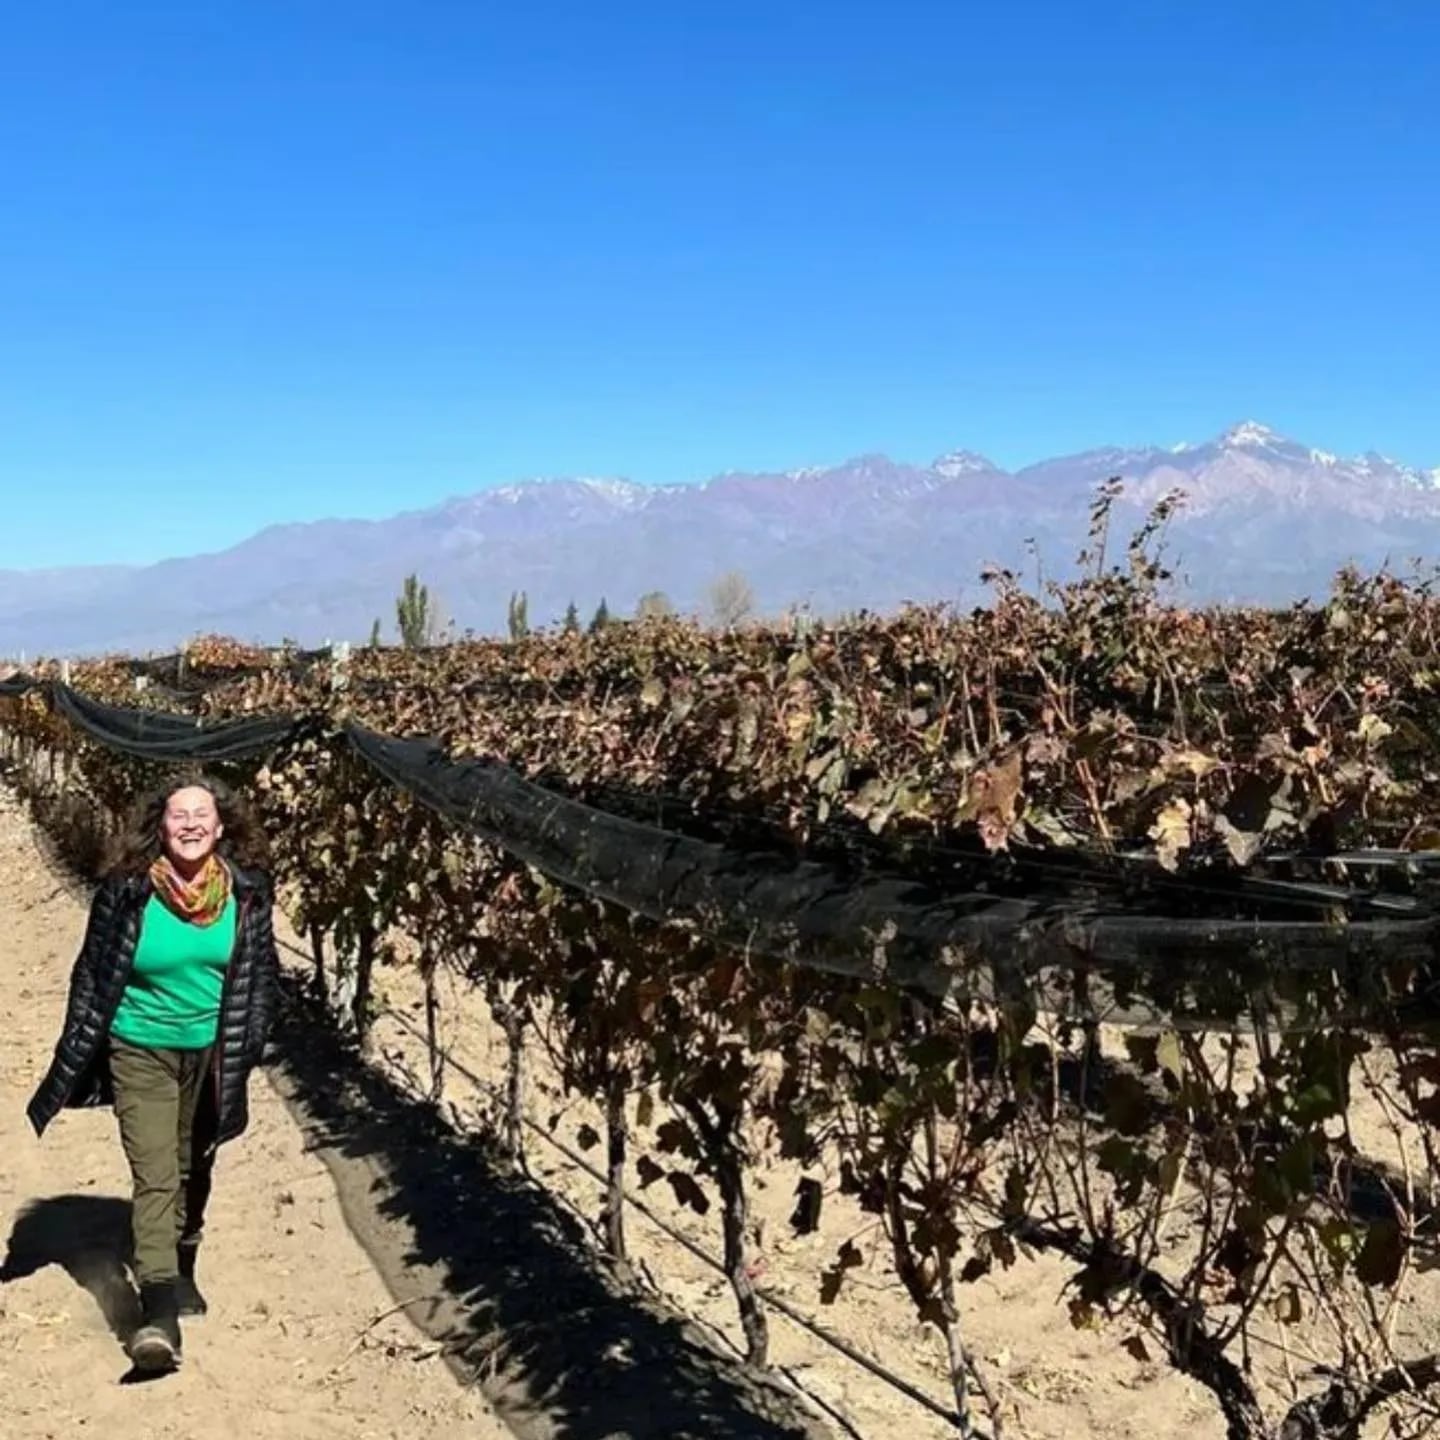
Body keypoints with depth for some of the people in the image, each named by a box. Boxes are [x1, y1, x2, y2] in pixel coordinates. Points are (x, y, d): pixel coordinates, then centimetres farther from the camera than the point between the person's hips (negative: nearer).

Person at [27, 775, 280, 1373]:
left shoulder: (246, 891, -8)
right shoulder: (127, 891, -14)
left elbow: (261, 973, 3)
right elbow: (91, 976, -6)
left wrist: (247, 1048, -1)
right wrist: (71, 1066, -4)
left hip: (211, 1054, 3)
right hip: (141, 1054, -3)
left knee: (194, 1172, 19)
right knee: (155, 1179, -12)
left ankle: (182, 1271, 42)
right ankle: (159, 1310, -13)